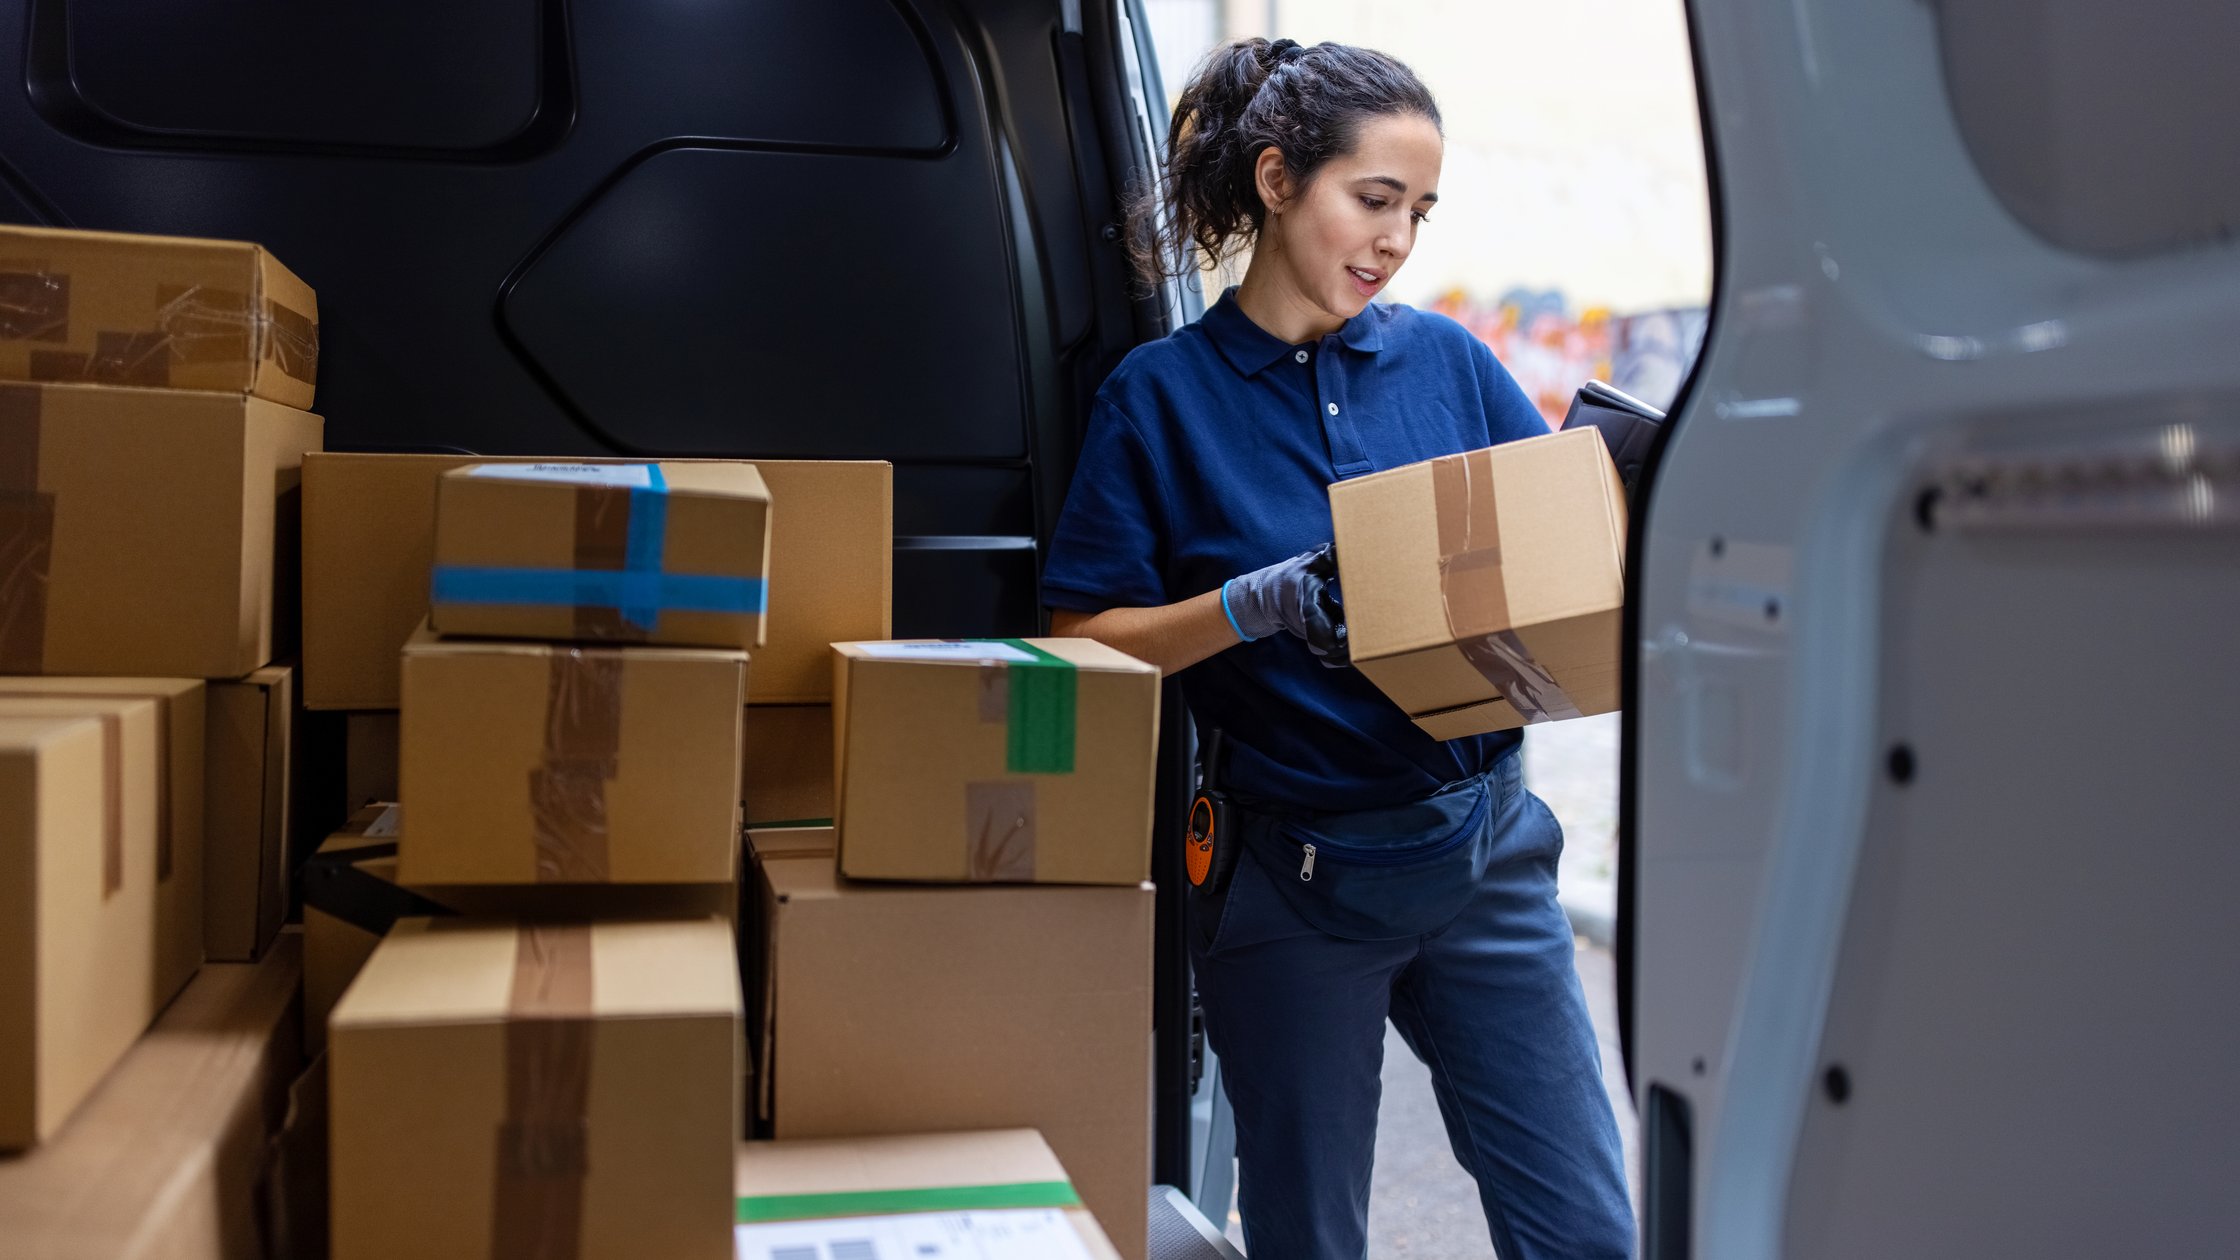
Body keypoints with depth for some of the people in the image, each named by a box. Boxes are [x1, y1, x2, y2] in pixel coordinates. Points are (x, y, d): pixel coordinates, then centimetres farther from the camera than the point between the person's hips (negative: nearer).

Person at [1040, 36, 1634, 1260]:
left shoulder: (1446, 359, 5)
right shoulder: (1161, 394, -4)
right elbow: (1086, 640, -7)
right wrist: (1263, 605, -21)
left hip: (1480, 846, 3)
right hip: (1293, 872, -3)